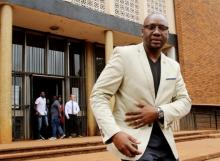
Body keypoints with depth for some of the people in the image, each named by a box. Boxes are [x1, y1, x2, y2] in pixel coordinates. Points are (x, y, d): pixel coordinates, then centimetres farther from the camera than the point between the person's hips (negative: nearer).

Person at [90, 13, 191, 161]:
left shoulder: (173, 66, 10)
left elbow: (185, 101, 10)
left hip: (165, 142, 6)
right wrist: (114, 133, -24)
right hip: (134, 141, -5)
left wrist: (158, 112, -11)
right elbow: (99, 95, -10)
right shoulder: (124, 54, -6)